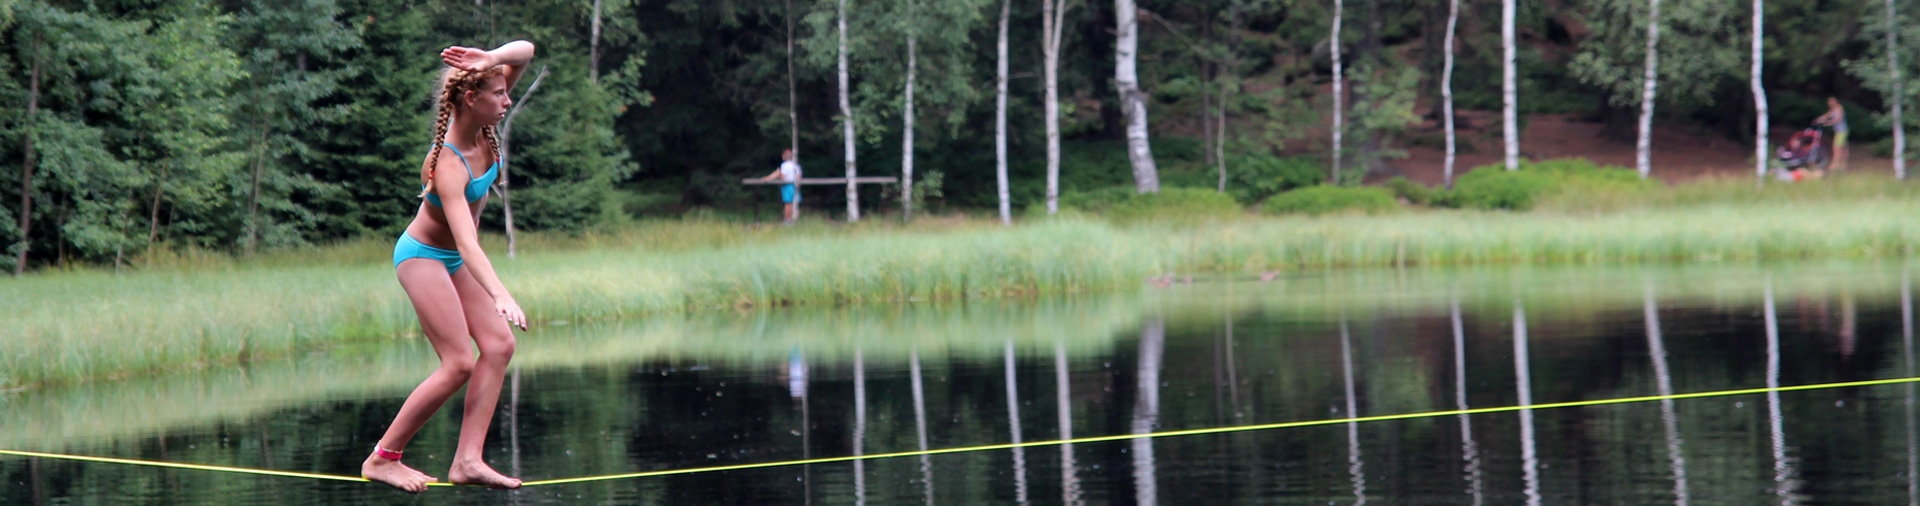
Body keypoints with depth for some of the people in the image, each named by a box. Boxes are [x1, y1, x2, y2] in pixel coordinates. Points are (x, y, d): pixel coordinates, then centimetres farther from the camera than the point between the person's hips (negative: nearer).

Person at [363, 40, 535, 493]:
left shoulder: (482, 127, -10)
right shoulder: (448, 165, -32)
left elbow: (524, 51, -10)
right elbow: (466, 241, -42)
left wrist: (493, 60, -33)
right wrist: (501, 296, -54)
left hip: (454, 259, 9)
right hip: (423, 256, -9)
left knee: (499, 345, -5)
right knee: (459, 364, -14)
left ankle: (467, 459, -10)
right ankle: (382, 459, -6)